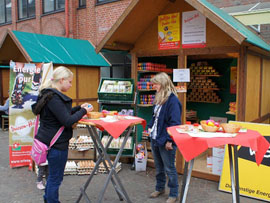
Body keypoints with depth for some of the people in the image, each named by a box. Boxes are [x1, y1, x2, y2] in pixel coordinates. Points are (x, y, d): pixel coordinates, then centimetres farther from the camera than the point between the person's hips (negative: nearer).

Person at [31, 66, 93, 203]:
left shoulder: (49, 94, 11)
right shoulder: (54, 97, -22)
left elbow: (63, 113, 19)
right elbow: (67, 121, -25)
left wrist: (79, 108, 9)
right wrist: (84, 111, -13)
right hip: (56, 143, -11)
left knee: (53, 175, 24)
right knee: (56, 177, 5)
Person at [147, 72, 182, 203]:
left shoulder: (172, 100, -18)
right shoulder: (158, 98, 10)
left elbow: (175, 122, -20)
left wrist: (169, 140, -22)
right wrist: (150, 127, 9)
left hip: (165, 141, -8)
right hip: (154, 138, 9)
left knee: (169, 168, 4)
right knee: (158, 167, 21)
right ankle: (160, 188, 39)